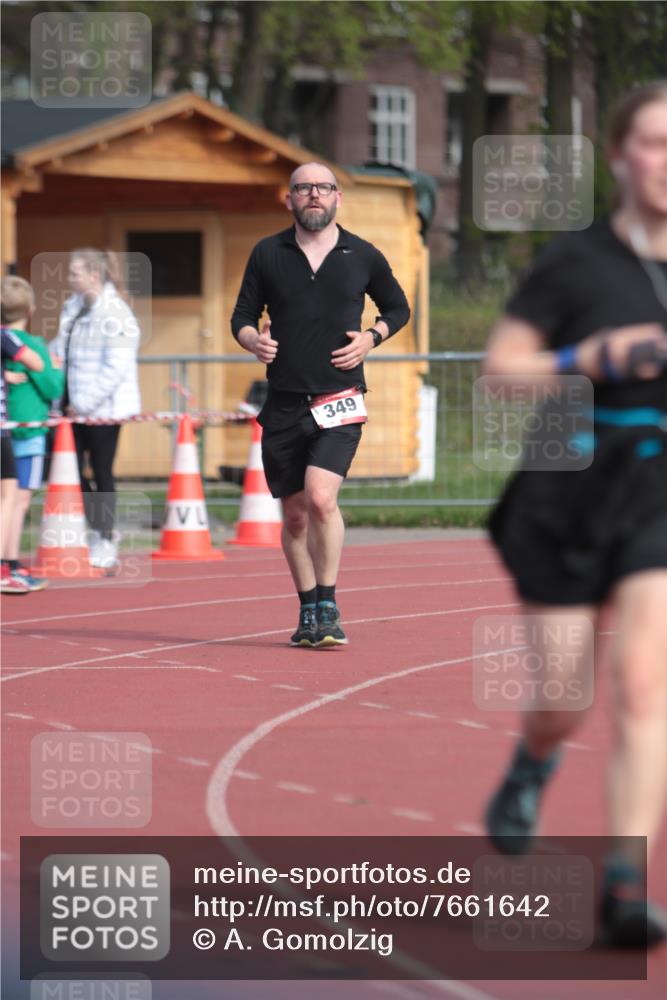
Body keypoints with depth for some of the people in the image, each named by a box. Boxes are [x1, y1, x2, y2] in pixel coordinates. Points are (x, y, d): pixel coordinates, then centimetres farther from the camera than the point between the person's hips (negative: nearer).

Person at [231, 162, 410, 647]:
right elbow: (242, 316, 12)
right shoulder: (268, 254, 5)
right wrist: (253, 340, -11)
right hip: (285, 402, 2)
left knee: (321, 498, -20)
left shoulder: (363, 256, 4)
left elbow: (398, 308, 18)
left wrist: (371, 338, -1)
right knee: (295, 514, 7)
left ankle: (328, 607, -10)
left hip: (339, 402, -2)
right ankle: (309, 612, 22)